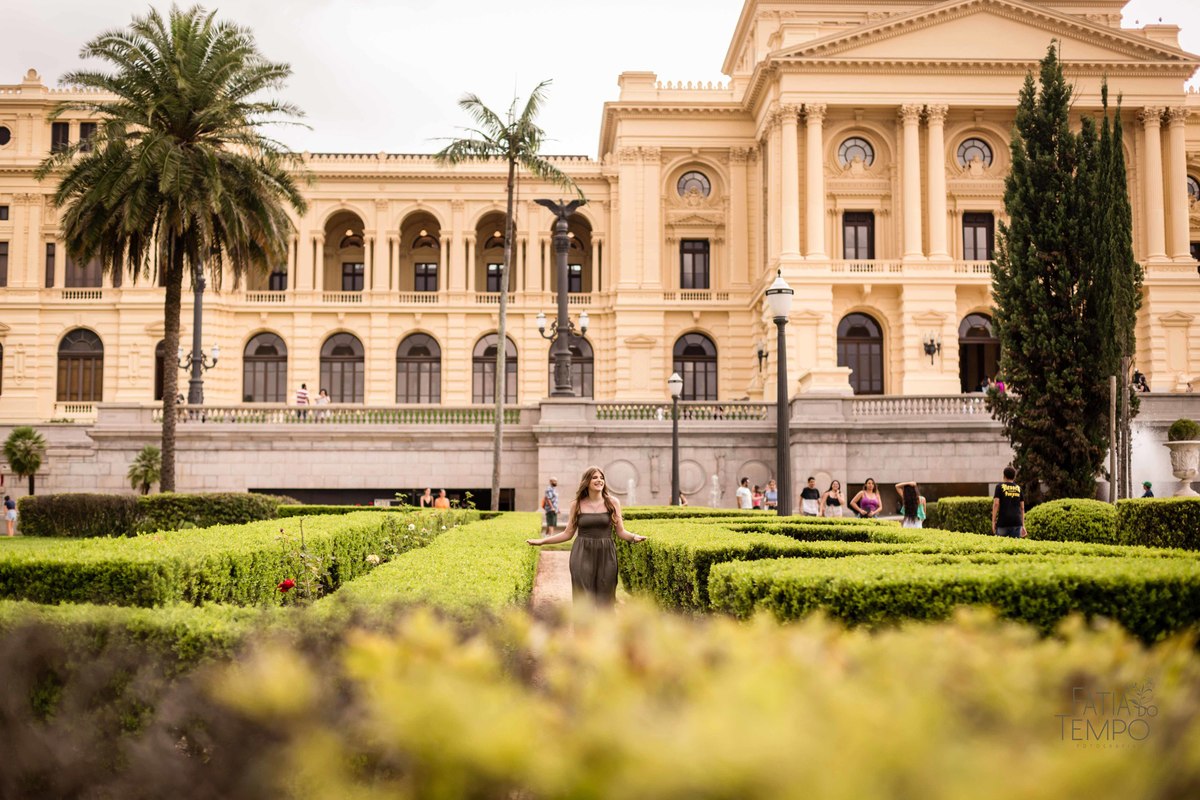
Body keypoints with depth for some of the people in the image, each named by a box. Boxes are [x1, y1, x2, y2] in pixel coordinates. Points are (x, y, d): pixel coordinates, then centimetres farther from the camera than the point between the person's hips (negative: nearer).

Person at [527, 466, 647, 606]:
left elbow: (620, 531, 4)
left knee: (604, 600, 1)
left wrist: (633, 537, -17)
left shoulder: (612, 502, 3)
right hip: (582, 555, 0)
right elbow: (568, 534, 8)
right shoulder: (577, 504, 3)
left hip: (606, 555, 0)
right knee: (584, 600, -2)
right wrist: (542, 541, 1)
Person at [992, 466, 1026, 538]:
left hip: (1003, 522, -3)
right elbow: (1022, 508, 12)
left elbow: (996, 504, -8)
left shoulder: (1000, 487, 1)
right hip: (1016, 522, 3)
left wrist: (993, 521, -5)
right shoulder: (1018, 488, 12)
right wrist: (1023, 525, 16)